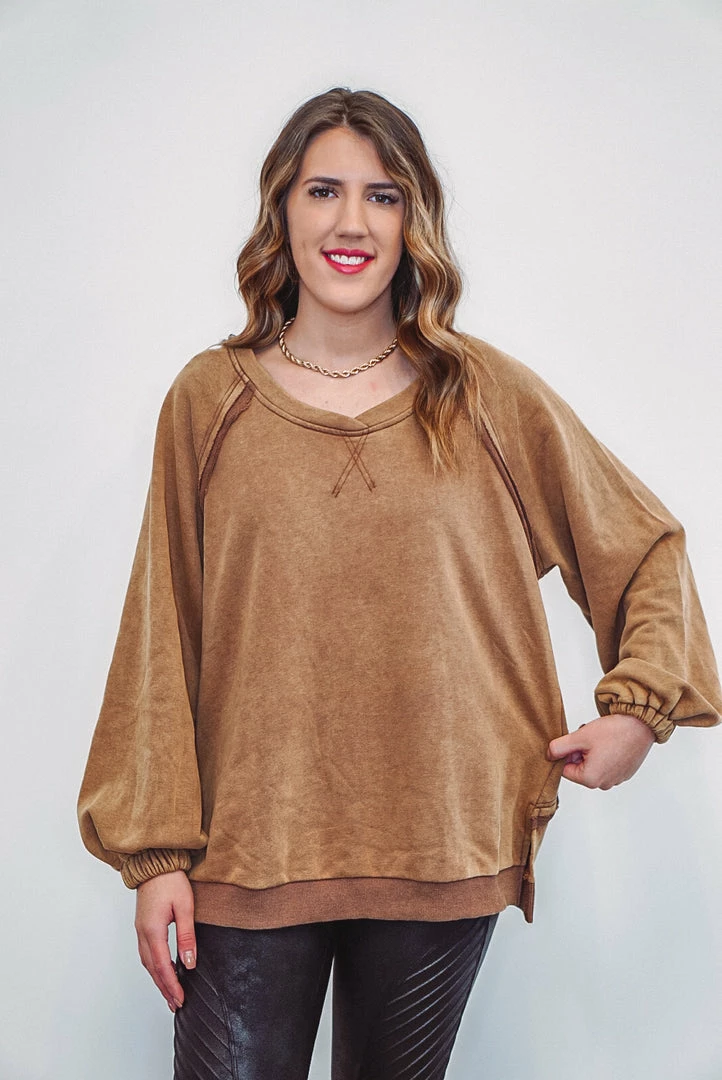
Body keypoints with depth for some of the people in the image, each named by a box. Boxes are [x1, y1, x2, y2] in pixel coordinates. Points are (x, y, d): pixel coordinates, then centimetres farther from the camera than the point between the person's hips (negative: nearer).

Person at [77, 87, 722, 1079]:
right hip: (248, 850, 0)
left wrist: (641, 707, 2)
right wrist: (155, 848, -1)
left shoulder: (485, 394, 2)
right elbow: (161, 636, 2)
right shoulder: (208, 400, 2)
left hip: (442, 857, 1)